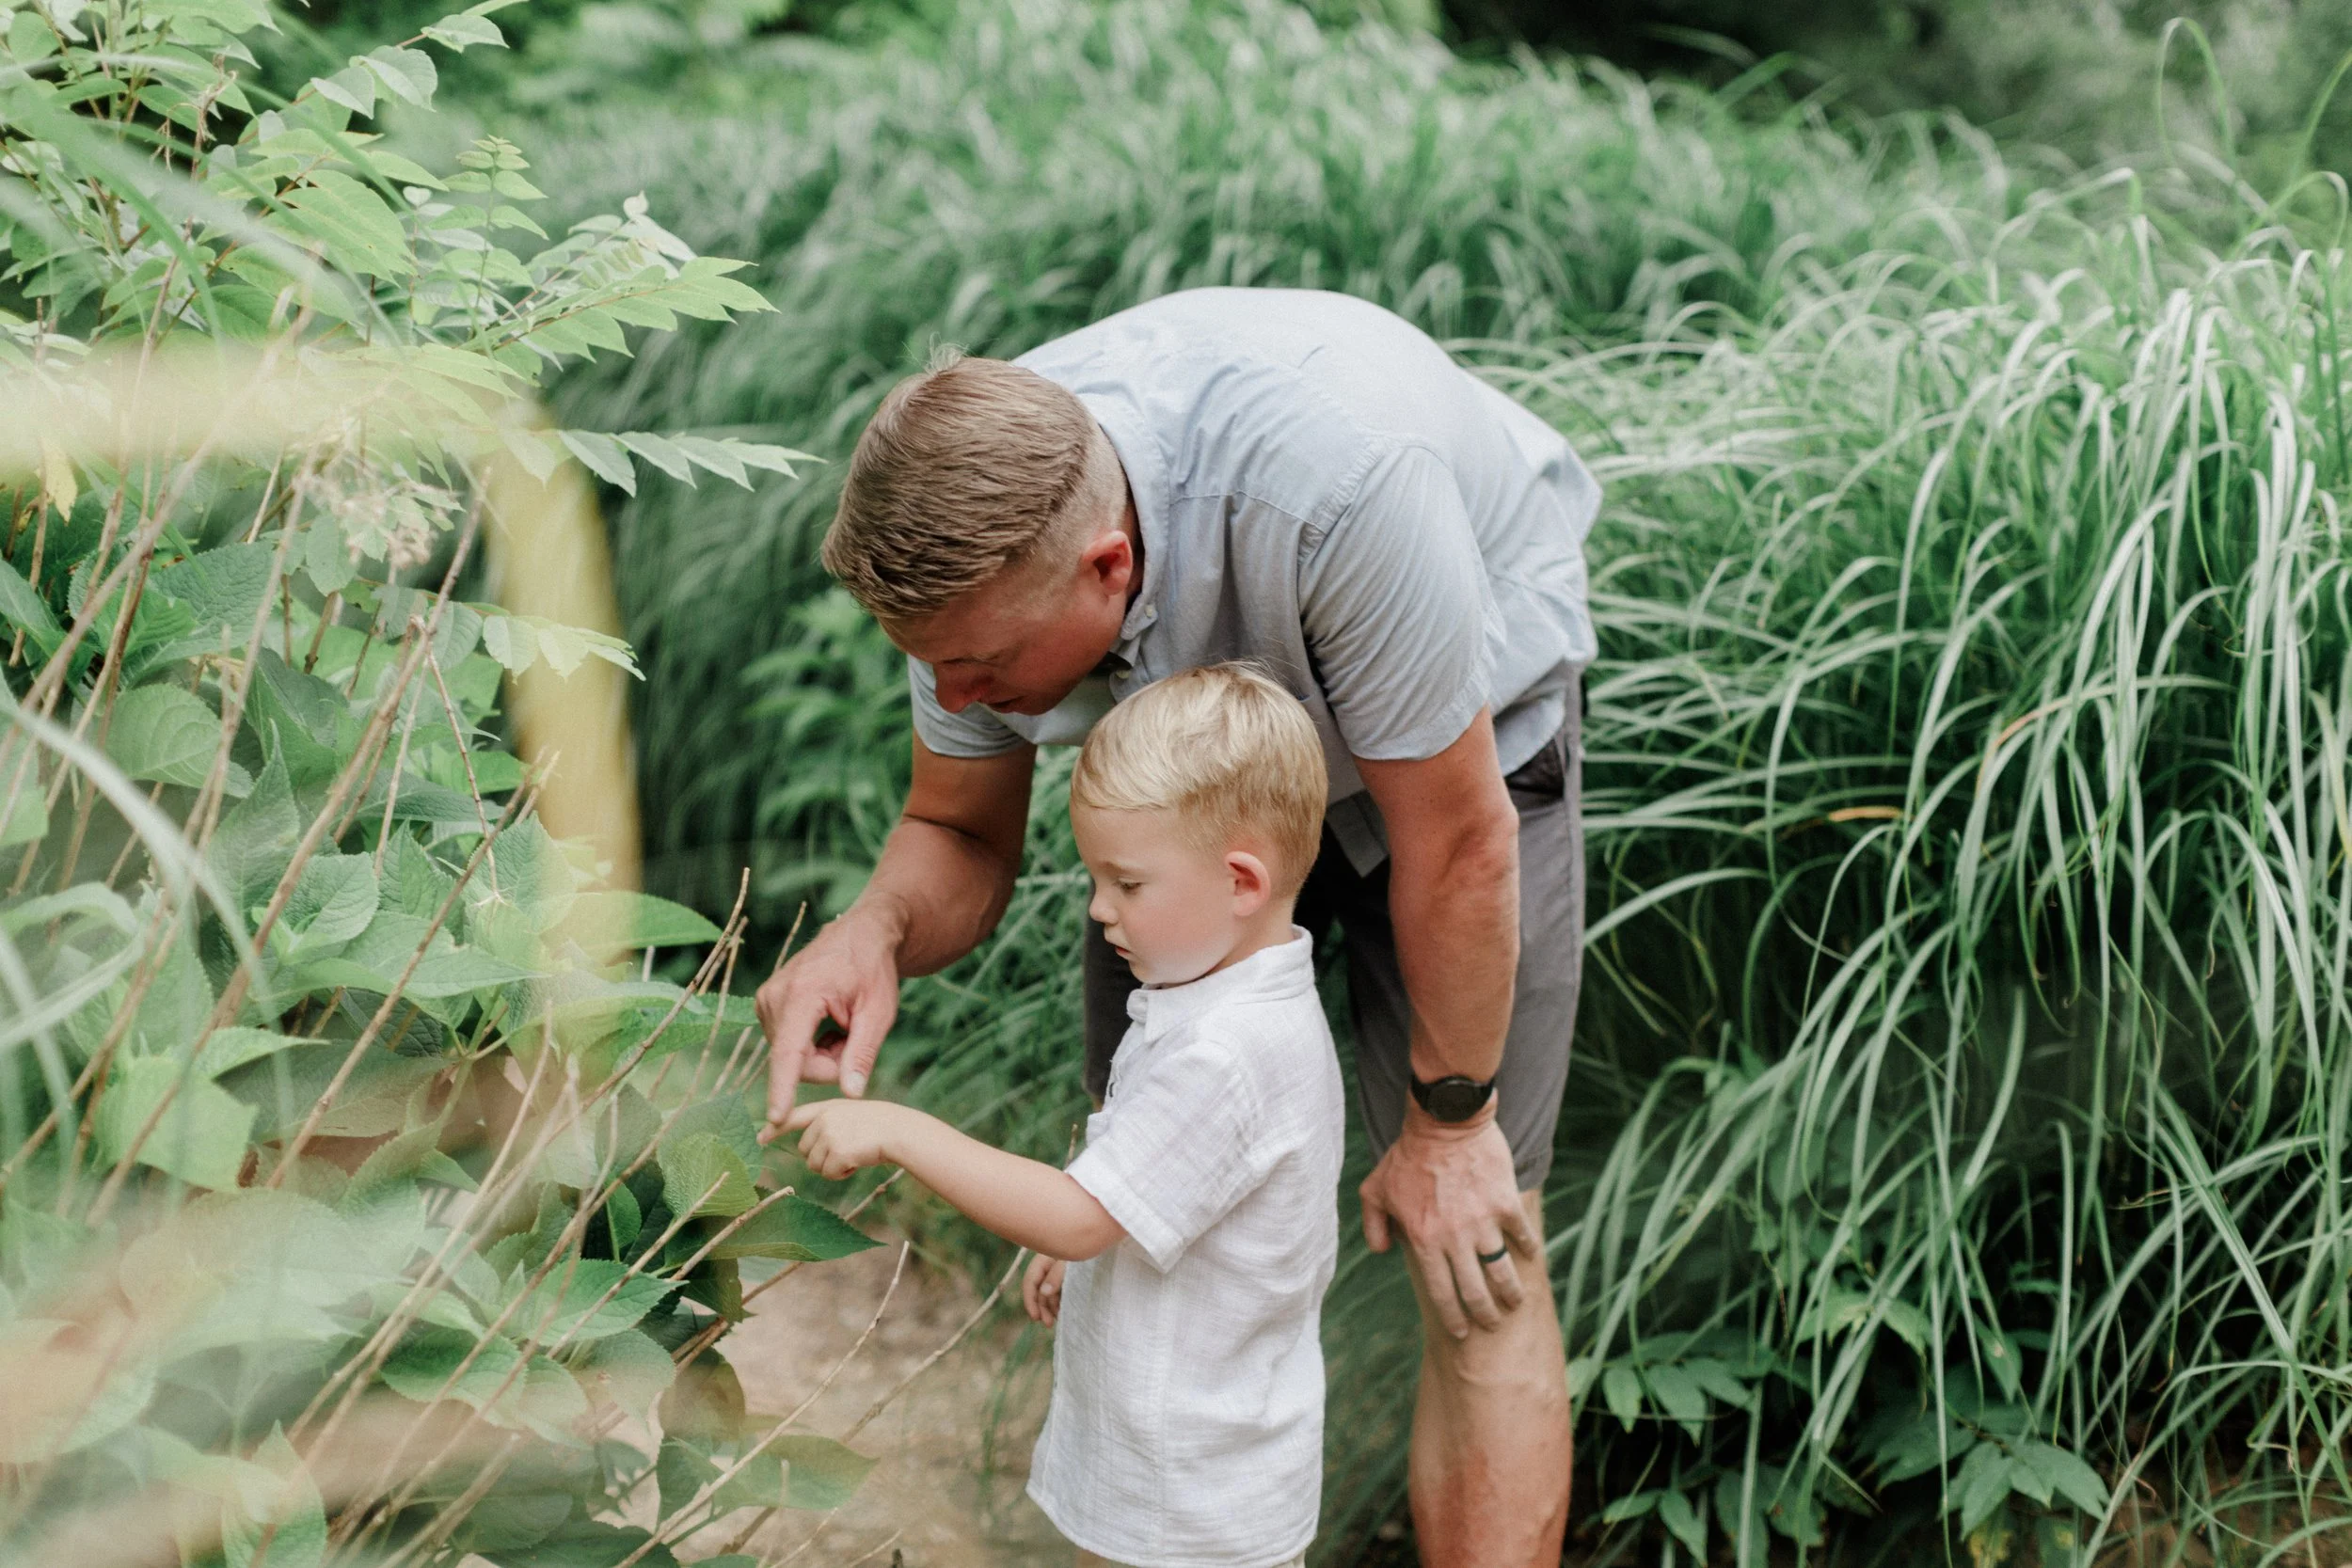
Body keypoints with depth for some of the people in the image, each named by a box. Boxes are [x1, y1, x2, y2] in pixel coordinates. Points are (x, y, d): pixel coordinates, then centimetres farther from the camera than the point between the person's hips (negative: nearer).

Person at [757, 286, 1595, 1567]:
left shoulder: (1333, 481, -44)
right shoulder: (977, 531, -27)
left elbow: (1457, 840, -29)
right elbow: (962, 837, -10)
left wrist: (1447, 1122, -16)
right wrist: (879, 927, -35)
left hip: (1461, 728, -4)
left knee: (1471, 1264, -10)